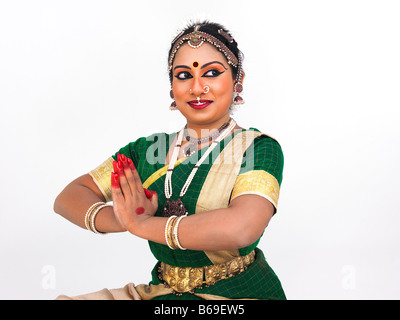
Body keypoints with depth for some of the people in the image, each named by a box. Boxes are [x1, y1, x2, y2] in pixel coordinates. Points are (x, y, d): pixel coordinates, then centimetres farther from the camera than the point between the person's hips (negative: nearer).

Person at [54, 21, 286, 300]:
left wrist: (139, 224, -18)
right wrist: (117, 219, -18)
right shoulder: (148, 149, 4)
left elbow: (241, 229, -27)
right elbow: (69, 197, 4)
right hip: (164, 292, 3)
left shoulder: (260, 148, -10)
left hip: (242, 292, -3)